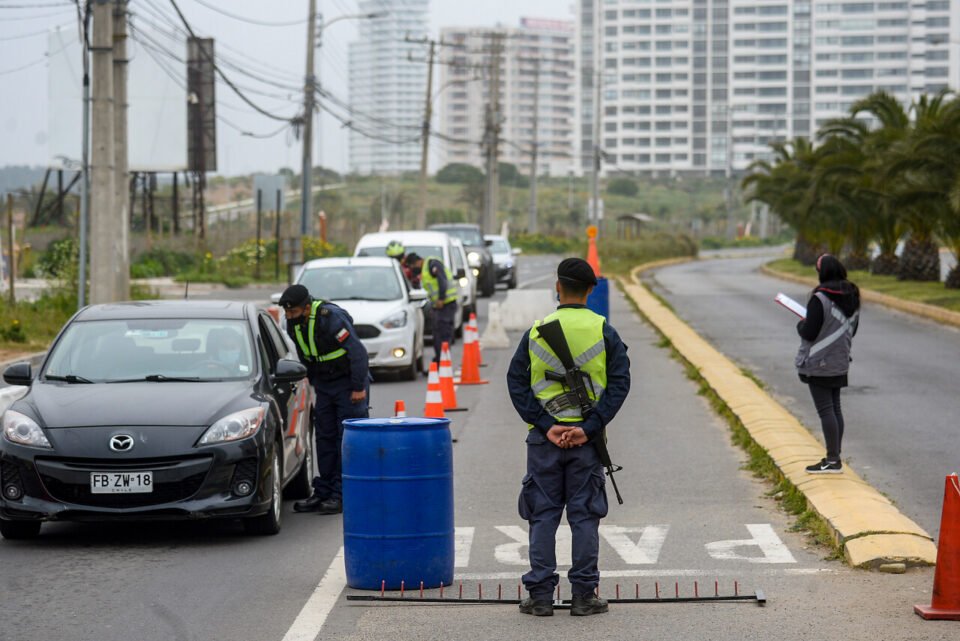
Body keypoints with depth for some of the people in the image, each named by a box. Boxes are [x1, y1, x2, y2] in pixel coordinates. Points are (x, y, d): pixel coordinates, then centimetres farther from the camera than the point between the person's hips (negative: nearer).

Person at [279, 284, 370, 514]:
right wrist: (313, 383, 18)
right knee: (324, 438, 7)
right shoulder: (294, 323, -2)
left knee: (347, 439, -7)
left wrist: (358, 387, -19)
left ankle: (342, 495, -6)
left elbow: (358, 351, -23)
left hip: (349, 382, -8)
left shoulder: (330, 318, -26)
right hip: (324, 383, 8)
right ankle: (323, 493, 12)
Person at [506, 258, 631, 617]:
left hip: (543, 438, 1)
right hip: (586, 439, -1)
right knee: (585, 516, 5)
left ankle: (540, 595, 6)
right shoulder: (603, 331, -1)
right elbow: (619, 382, -8)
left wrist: (546, 425, -8)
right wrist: (589, 428, -12)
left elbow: (516, 383, -3)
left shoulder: (536, 331, 2)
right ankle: (584, 595, 6)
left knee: (542, 516, 7)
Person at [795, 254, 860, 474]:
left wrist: (801, 324, 1)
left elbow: (809, 333, -19)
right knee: (835, 408, 14)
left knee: (825, 410, -5)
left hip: (819, 364, -8)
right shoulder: (852, 298, 6)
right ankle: (835, 458, 19)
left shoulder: (819, 299, -20)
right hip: (840, 363, 8)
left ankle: (832, 460, -5)